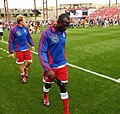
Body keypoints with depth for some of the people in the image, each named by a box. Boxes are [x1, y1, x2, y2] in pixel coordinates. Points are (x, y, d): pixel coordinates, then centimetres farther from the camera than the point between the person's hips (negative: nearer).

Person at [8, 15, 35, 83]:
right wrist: (11, 52, -11)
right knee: (21, 64, 7)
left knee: (29, 61, 5)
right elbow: (11, 41, -11)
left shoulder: (25, 28, -3)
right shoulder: (14, 30, -16)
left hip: (26, 48, 4)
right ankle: (23, 76, 29)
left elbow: (29, 37, 10)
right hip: (19, 50, -4)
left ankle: (25, 68, 39)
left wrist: (32, 45, 7)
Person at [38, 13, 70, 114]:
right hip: (50, 67, -3)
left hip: (62, 66, 4)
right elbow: (42, 52, -19)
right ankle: (45, 97, 52)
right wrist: (48, 69, -24)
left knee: (64, 87, 6)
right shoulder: (47, 33, -18)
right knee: (48, 84, 19)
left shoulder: (63, 33, 0)